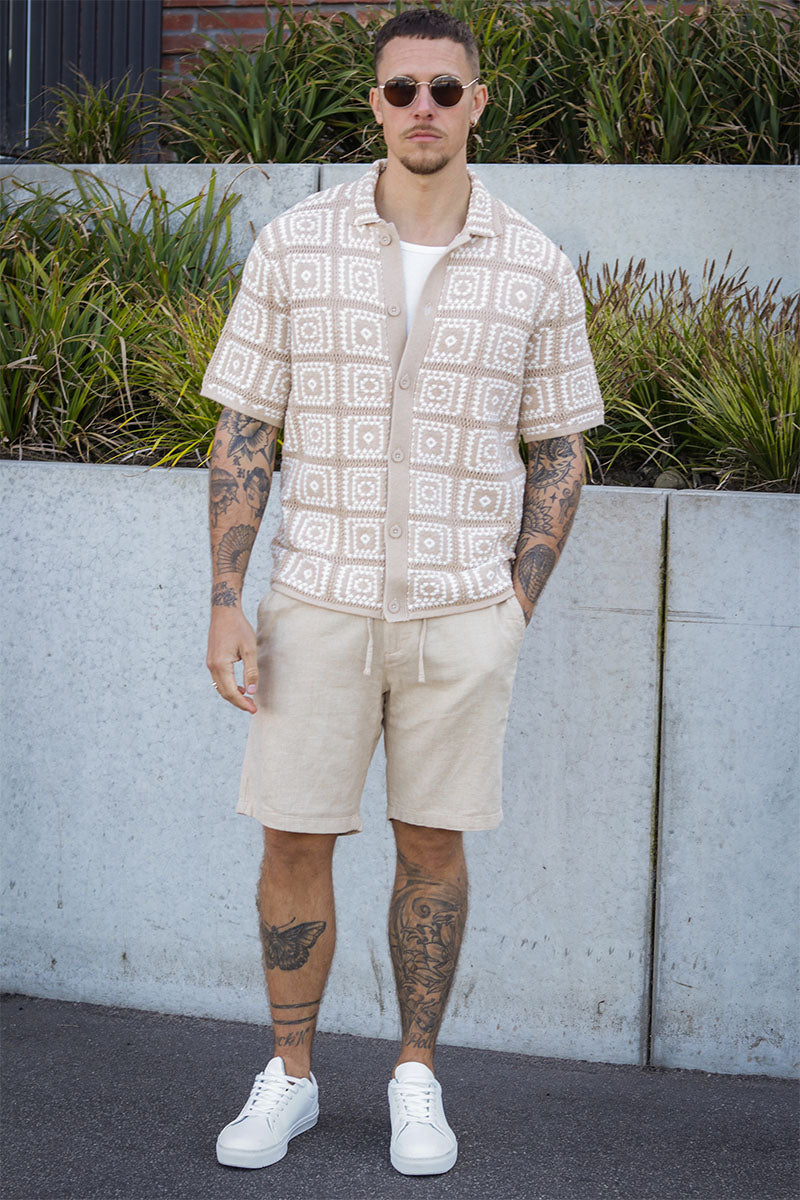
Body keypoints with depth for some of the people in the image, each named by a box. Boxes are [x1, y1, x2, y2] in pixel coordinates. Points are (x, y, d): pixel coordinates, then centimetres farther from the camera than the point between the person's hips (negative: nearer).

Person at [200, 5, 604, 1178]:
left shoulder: (536, 269, -2)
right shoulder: (295, 245, -3)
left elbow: (558, 451, 6)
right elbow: (243, 431, 0)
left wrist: (515, 611, -2)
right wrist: (226, 603, -6)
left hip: (461, 611, 0)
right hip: (320, 601, 0)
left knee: (433, 845, 8)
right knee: (294, 844, 4)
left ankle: (417, 1080, 24)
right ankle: (288, 1078, 22)